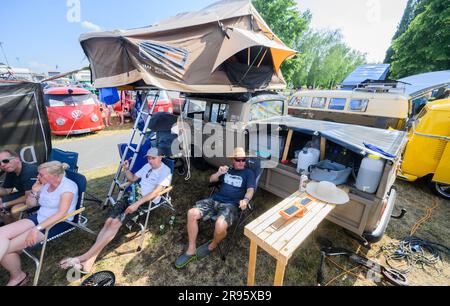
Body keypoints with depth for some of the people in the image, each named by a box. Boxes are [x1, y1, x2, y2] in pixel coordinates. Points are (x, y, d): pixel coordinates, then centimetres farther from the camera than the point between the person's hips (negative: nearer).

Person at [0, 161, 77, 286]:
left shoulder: (67, 186, -21)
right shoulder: (45, 184, 3)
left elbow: (61, 213, -27)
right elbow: (30, 205, 14)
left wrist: (36, 229, -28)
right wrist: (34, 191, -3)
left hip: (58, 224, -8)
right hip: (39, 218, 8)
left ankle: (18, 276, 15)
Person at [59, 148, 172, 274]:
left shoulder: (165, 171, -9)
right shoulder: (147, 166, 18)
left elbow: (156, 192, -18)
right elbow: (132, 179, 22)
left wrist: (137, 204, -24)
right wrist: (126, 169, 3)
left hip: (147, 202, -7)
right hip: (133, 196, 7)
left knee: (115, 223, -20)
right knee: (109, 221, -12)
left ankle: (84, 257, -12)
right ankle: (89, 260, -12)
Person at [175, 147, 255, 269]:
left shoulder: (249, 173, 7)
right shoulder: (227, 170, 18)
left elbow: (250, 190, -6)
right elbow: (211, 180, 18)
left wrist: (245, 200, -29)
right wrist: (219, 173, -4)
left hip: (231, 205, -4)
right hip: (215, 200, 4)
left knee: (220, 225, -33)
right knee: (192, 213, -17)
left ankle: (212, 245, 4)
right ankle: (191, 251, -1)